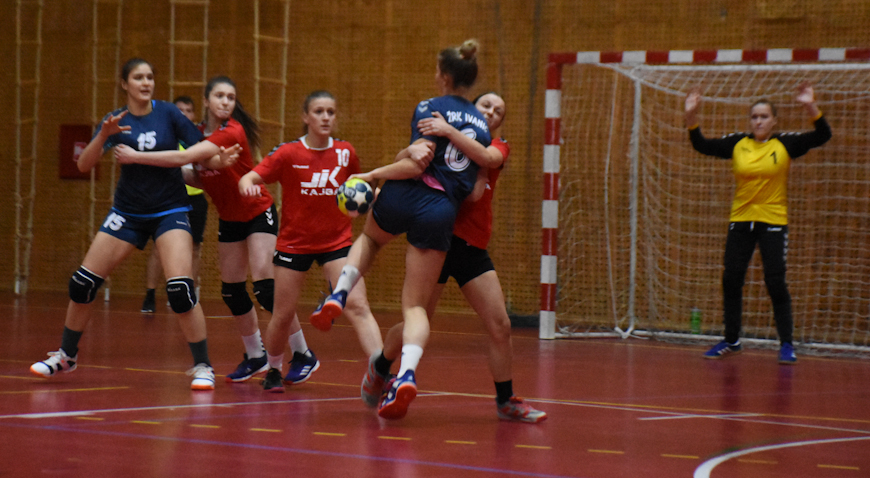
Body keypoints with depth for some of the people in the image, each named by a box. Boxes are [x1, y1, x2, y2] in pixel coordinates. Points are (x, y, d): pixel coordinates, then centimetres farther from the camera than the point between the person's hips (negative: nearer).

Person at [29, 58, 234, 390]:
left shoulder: (168, 113, -4)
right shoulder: (116, 121, -1)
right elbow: (84, 165, -12)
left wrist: (218, 159, -23)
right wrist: (104, 136, -28)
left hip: (170, 211, -2)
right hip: (128, 213, 2)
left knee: (181, 288, -20)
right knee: (82, 283, 2)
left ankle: (202, 367, -9)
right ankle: (66, 356, 22)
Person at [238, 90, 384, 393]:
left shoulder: (345, 153, -1)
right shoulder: (288, 154, -9)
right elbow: (248, 179, -14)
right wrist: (247, 185, -38)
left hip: (337, 241, 1)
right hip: (294, 243, -1)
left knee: (358, 306, -16)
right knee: (283, 316, 6)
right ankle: (273, 370, 33)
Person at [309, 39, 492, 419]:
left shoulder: (430, 109, -2)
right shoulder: (482, 126, 15)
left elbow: (417, 165, -13)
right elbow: (474, 189, 13)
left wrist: (371, 175, -4)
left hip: (404, 199, -3)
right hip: (443, 213, 3)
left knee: (370, 236, 37)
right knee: (416, 306, 4)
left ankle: (339, 293, 16)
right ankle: (407, 373, -21)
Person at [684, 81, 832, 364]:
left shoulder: (785, 144, -3)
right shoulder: (737, 144, 4)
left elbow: (822, 136, -11)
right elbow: (702, 145, 3)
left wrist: (811, 107, -26)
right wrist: (691, 117, -11)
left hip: (773, 221, -3)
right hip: (740, 221, 3)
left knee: (776, 283, -7)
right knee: (731, 281, 2)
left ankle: (786, 344, 2)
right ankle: (731, 341, 16)